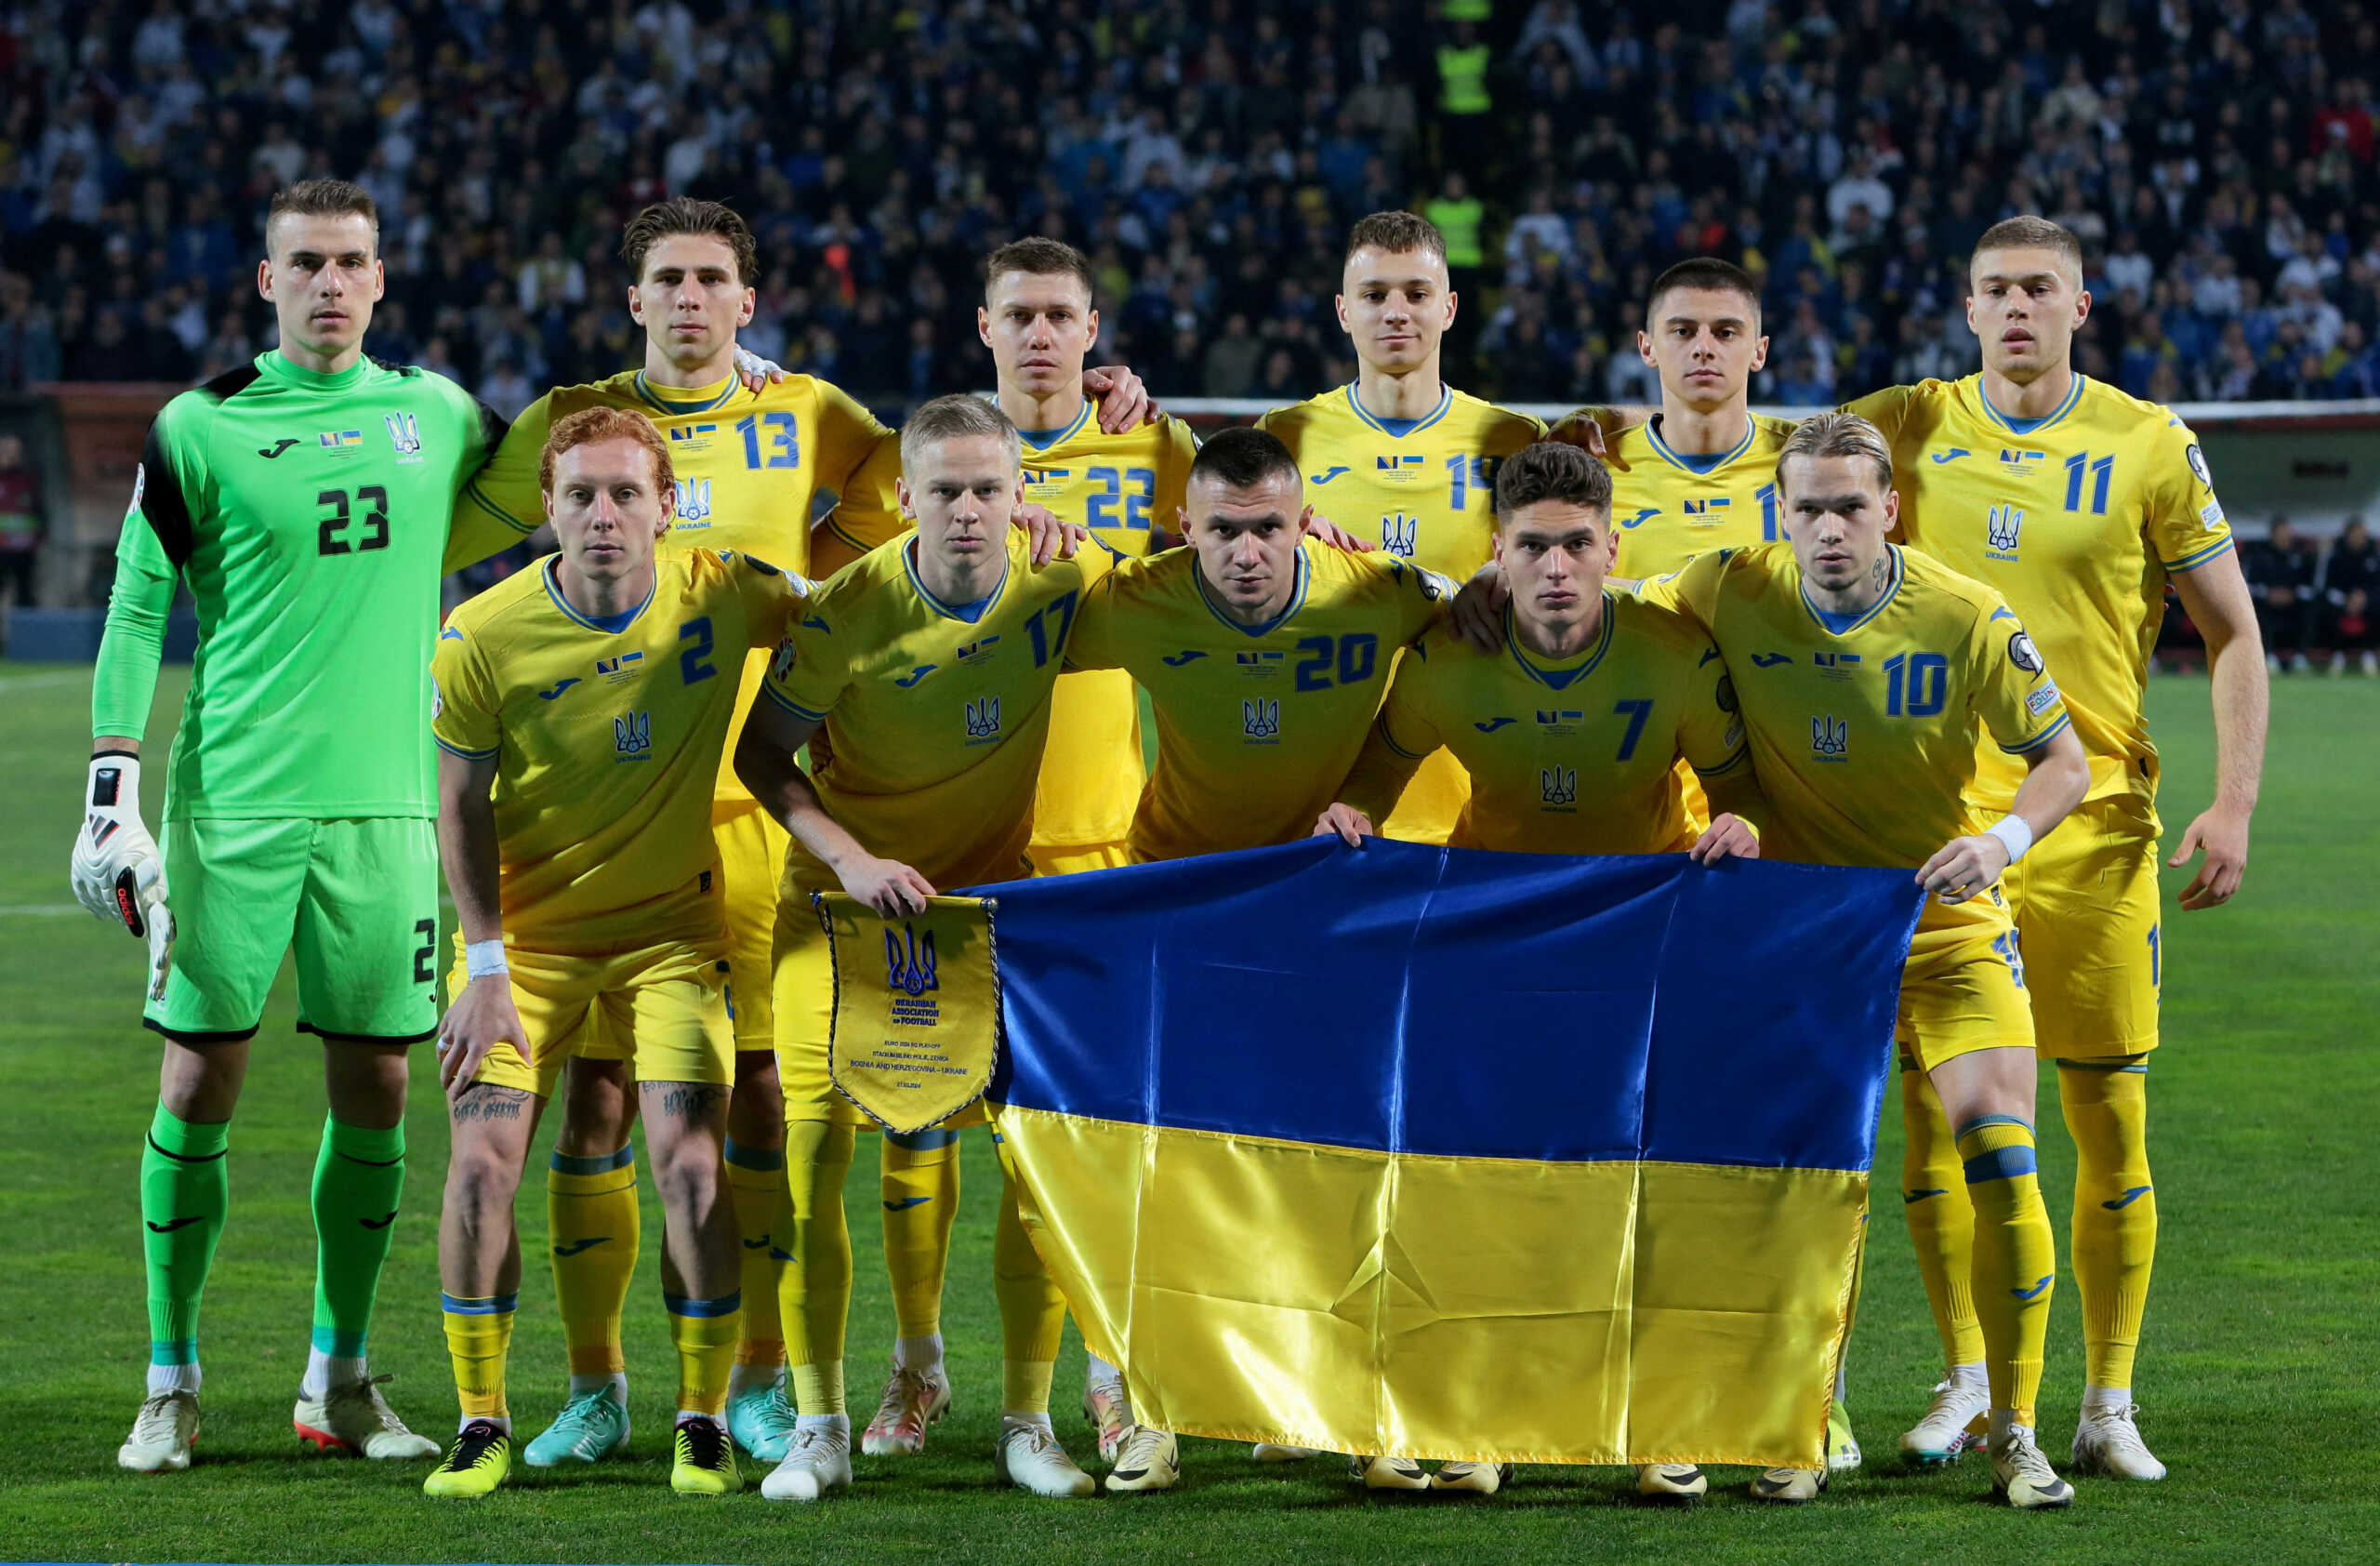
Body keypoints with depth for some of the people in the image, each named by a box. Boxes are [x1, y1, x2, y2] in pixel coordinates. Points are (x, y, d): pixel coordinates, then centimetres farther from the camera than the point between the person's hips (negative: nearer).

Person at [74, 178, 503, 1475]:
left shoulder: (435, 415, 9)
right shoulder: (201, 429, -1)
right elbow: (136, 611, 1)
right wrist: (113, 788, -4)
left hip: (385, 799, 3)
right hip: (233, 799, -3)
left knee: (375, 1083, 3)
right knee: (199, 1078, -2)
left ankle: (340, 1378, 15)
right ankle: (171, 1385, 7)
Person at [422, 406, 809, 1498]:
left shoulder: (722, 596, -12)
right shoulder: (483, 638, -17)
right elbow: (462, 810, -7)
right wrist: (486, 968, -11)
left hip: (671, 925, 1)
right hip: (524, 927, 0)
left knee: (690, 1162, -11)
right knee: (481, 1163, -10)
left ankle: (703, 1423, 4)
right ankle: (481, 1425, 4)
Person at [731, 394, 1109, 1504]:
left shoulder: (1061, 582, -12)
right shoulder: (848, 611, -18)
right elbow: (761, 755, -8)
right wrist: (854, 862, -21)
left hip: (998, 890, 2)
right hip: (846, 890, -2)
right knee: (812, 1141, -10)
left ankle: (1027, 1422, 5)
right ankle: (819, 1428, 1)